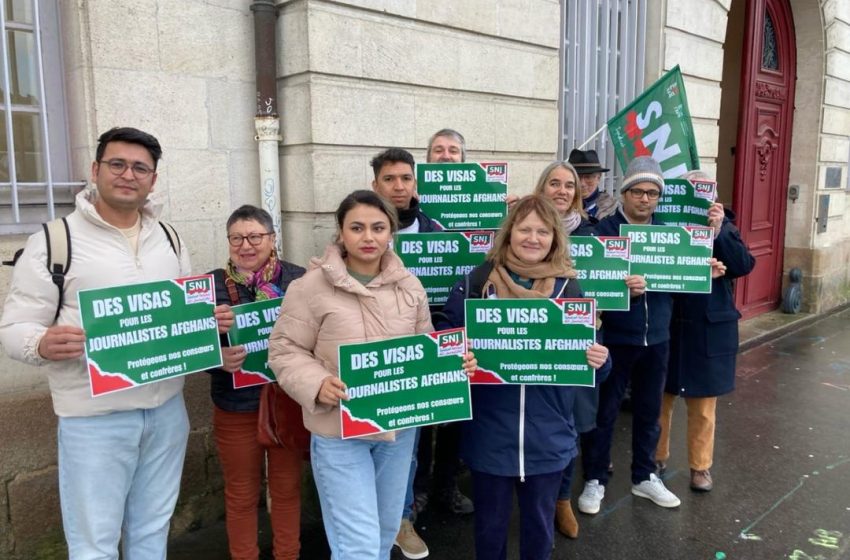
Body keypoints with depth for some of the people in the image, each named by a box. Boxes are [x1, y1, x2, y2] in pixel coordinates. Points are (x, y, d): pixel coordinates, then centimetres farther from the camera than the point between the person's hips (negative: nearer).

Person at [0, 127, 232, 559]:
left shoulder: (169, 240, 8)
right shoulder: (54, 240, -7)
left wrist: (212, 322, -6)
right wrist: (43, 345, -28)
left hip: (167, 409, 5)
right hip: (94, 418, -4)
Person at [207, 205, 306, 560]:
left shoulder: (298, 280, -5)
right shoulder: (212, 285, -3)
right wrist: (218, 359, -21)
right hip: (236, 409, 0)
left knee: (288, 487, 17)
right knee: (241, 493, 16)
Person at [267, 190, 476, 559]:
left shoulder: (410, 286, 2)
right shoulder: (311, 286, -12)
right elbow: (284, 350, -8)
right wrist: (317, 384, -24)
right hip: (339, 432, -5)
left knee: (387, 528, 23)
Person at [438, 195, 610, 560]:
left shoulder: (568, 288, -1)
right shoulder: (478, 280, -6)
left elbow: (586, 350, 5)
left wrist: (599, 359, -17)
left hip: (547, 435, 1)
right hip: (489, 433, -1)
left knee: (539, 525, 21)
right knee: (490, 525, 18)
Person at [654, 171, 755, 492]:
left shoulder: (723, 225, 0)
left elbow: (743, 266, -11)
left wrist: (718, 232, -22)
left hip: (710, 328, 1)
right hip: (666, 324, -1)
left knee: (703, 403, 11)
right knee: (659, 397, 12)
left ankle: (701, 466, 28)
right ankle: (657, 457, 32)